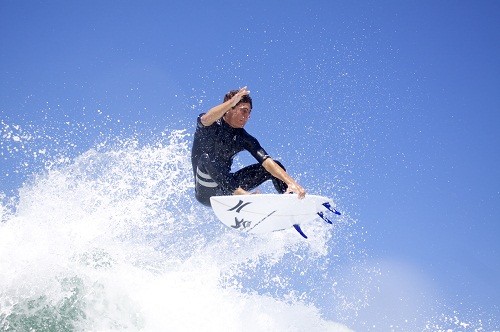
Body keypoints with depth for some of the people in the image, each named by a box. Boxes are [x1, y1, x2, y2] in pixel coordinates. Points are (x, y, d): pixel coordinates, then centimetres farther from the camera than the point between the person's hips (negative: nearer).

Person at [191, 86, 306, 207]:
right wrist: (231, 102, -53)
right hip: (205, 191, -5)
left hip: (226, 184, 5)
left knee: (273, 167, 0)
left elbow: (267, 162, -14)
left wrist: (291, 182, -30)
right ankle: (242, 195, -50)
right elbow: (206, 120, -38)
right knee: (206, 158, -37)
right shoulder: (210, 127, -11)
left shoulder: (244, 139, -2)